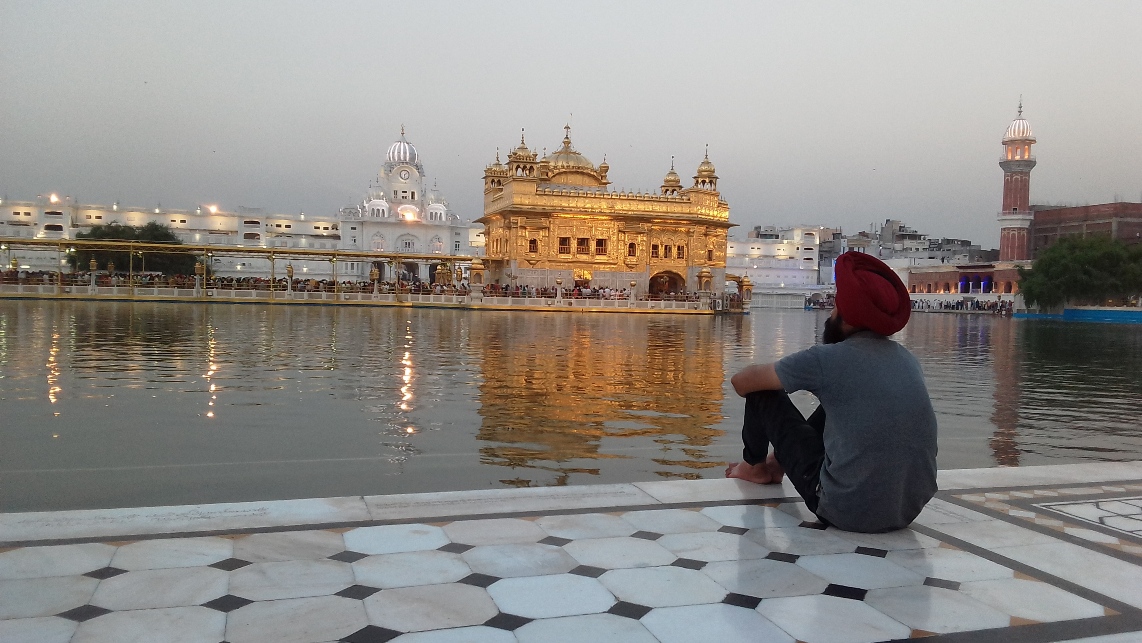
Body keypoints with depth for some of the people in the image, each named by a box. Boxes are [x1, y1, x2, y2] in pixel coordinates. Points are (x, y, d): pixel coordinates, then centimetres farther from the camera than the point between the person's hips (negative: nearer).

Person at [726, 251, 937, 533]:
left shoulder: (827, 359, -14)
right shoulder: (907, 359, 4)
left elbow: (741, 381, -2)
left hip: (847, 512, -6)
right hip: (911, 509, 6)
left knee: (763, 392, 7)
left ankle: (754, 466, 35)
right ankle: (780, 461, 44)